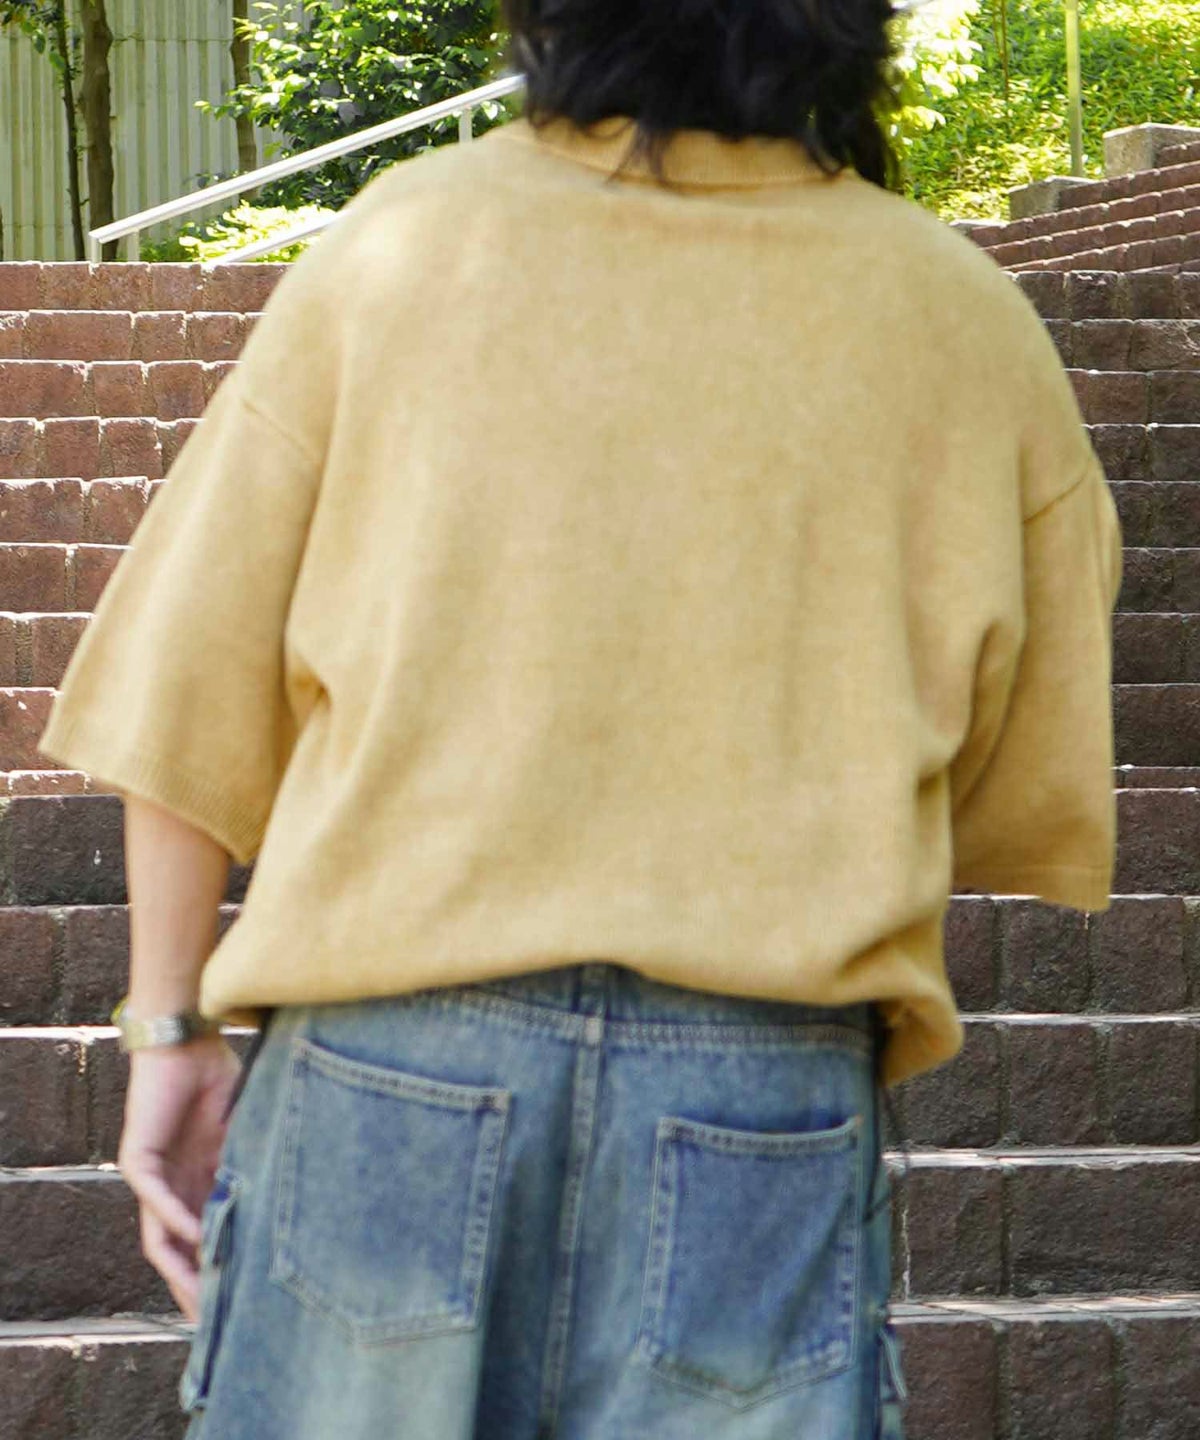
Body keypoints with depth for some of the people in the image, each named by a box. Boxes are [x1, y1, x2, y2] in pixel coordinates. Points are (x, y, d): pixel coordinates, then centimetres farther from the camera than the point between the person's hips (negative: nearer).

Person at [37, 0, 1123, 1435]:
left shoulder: (397, 249, 1)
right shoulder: (963, 322, 2)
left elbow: (189, 692, 2)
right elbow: (1030, 800, 10)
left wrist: (169, 1031, 11)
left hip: (394, 1056, 0)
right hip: (762, 1098, 0)